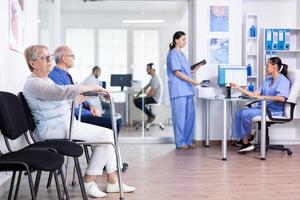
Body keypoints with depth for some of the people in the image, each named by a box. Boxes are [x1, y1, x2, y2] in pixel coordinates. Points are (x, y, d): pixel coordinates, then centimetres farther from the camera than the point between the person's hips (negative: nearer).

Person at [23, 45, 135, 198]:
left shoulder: (45, 79, 19)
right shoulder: (33, 83, -15)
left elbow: (61, 98, 29)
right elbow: (62, 92, -30)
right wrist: (91, 87, -25)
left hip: (65, 123, 10)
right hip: (53, 129, -10)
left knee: (107, 134, -1)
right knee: (106, 136, -16)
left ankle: (113, 182, 3)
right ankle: (88, 181, -3)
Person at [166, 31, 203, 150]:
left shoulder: (181, 54, 20)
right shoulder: (173, 54, -7)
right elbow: (177, 72, -14)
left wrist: (194, 70, 7)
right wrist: (192, 81, -17)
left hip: (187, 89, 9)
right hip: (178, 90, -9)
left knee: (190, 115, 8)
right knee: (180, 116, -5)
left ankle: (188, 140, 15)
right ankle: (180, 142, 3)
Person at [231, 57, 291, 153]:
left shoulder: (283, 80, -6)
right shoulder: (267, 80, 18)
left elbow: (281, 98, -23)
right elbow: (255, 94, 13)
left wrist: (263, 97, -25)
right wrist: (238, 87, 10)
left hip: (274, 110, -8)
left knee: (245, 113, -24)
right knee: (238, 113, -8)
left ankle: (246, 141, -10)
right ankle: (247, 137, 0)